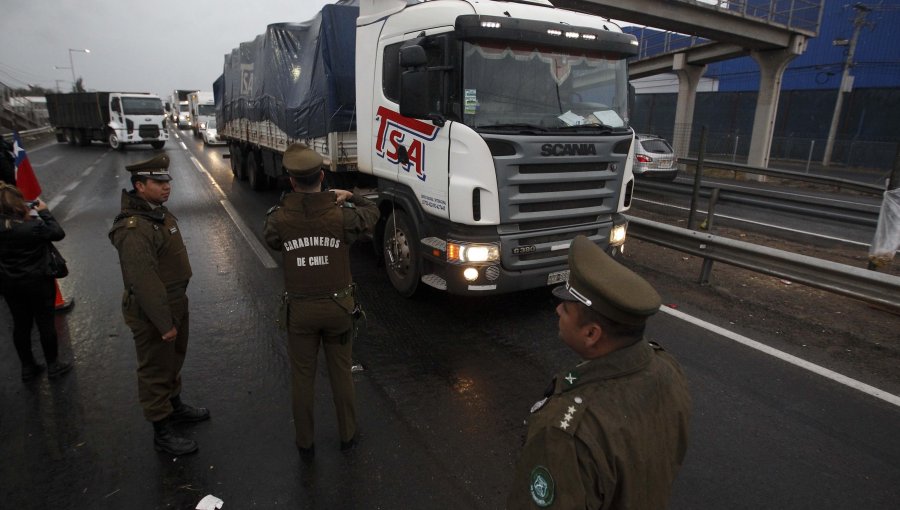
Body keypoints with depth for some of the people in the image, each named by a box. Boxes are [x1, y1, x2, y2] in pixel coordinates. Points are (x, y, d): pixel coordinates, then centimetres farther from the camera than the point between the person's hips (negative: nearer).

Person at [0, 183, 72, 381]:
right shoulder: (32, 226, -25)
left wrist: (26, 212, -3)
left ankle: (27, 367, 30)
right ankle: (53, 365, 22)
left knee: (20, 325, 17)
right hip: (37, 282, -5)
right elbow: (58, 233, -11)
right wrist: (44, 212, -4)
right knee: (45, 323, 9)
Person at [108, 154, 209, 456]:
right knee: (155, 371, 7)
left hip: (175, 303, 10)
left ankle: (175, 407, 48)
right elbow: (144, 281, -29)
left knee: (173, 360, 26)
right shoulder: (134, 229, -27)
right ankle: (162, 433, 23)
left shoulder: (159, 212, 5)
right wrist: (163, 323, -25)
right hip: (150, 312, -10)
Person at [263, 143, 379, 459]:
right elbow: (372, 213, 4)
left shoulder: (279, 218, -14)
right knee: (341, 374, 17)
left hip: (300, 310, 0)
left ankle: (305, 443, 31)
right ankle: (347, 436, 33)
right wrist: (350, 196, 11)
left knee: (302, 377, 16)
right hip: (338, 307, 0)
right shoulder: (341, 215, -16)